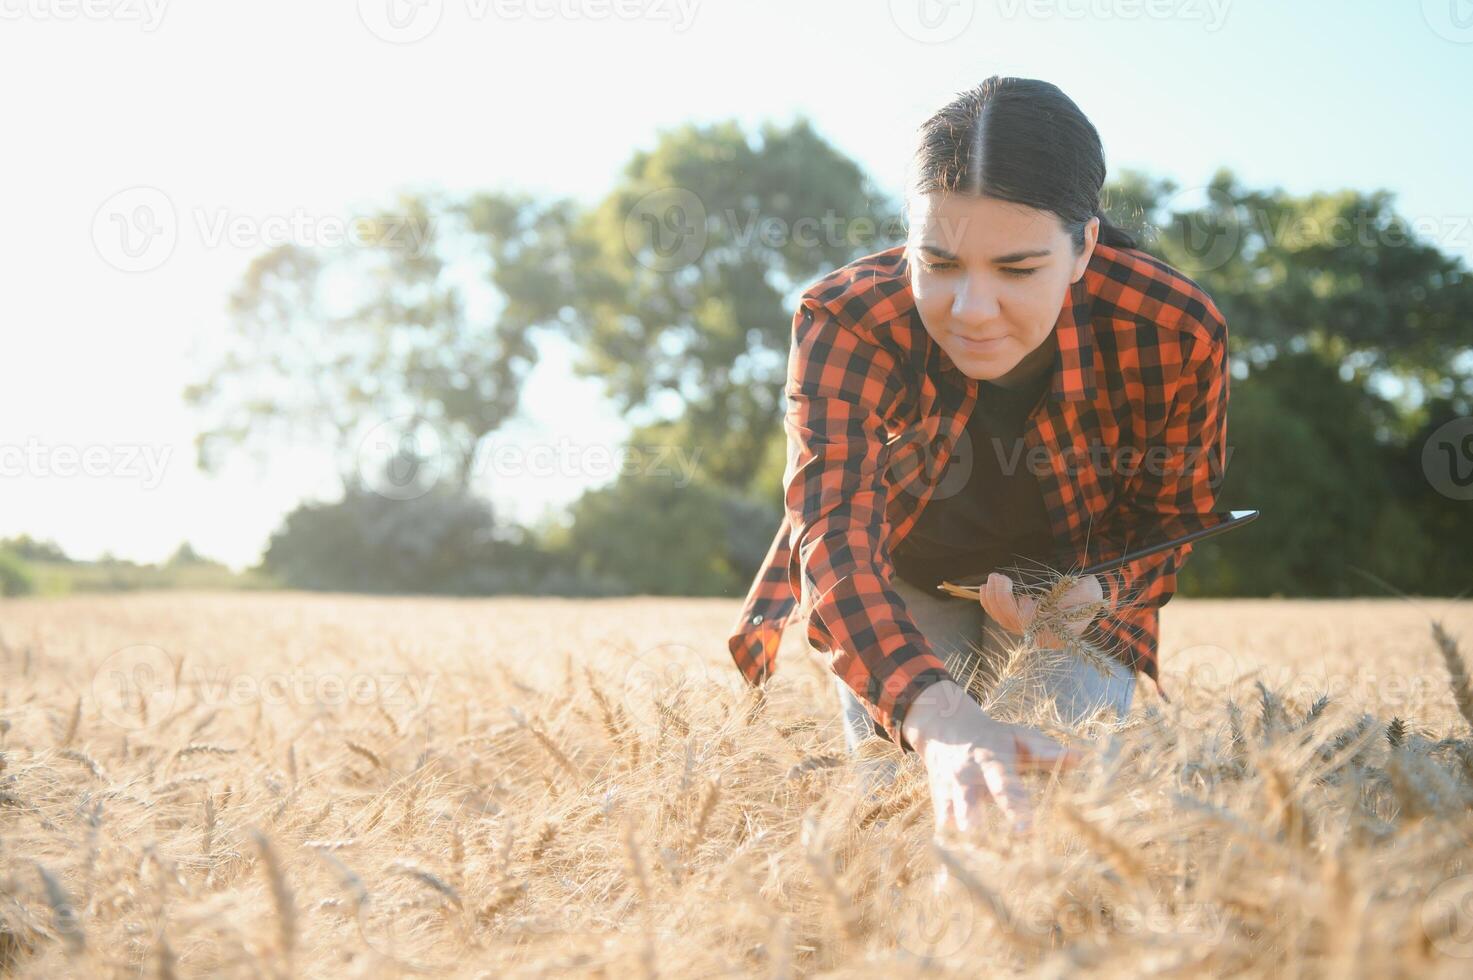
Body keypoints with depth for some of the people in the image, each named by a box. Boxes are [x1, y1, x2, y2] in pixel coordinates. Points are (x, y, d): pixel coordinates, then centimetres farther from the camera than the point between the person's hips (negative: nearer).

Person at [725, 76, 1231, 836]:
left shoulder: (1177, 332, -31)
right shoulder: (846, 324, -36)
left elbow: (1177, 513, -12)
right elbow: (835, 538, -48)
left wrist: (1102, 595, -36)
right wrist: (941, 723, -67)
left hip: (1071, 580, 1)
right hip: (903, 579, -1)